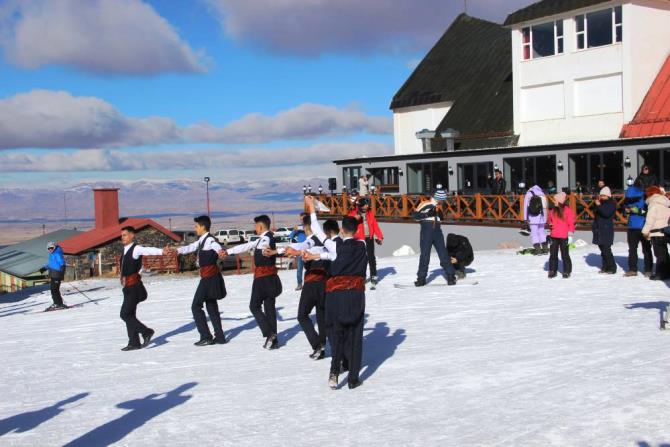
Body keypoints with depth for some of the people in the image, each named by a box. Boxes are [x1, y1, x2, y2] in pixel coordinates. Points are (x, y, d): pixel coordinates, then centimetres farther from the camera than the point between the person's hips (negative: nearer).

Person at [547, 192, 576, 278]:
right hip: (554, 236, 6)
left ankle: (567, 271, 12)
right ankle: (553, 270, 18)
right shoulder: (552, 211, 9)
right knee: (553, 254, 8)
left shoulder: (567, 210, -8)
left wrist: (570, 234, -8)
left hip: (564, 237, -6)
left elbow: (571, 223, -6)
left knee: (565, 255, 2)